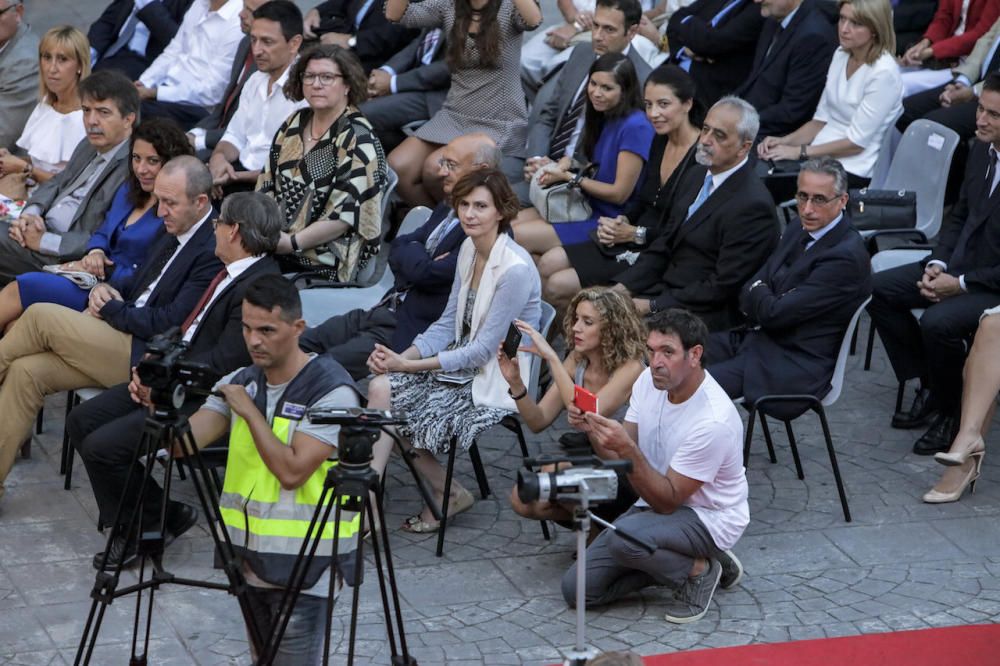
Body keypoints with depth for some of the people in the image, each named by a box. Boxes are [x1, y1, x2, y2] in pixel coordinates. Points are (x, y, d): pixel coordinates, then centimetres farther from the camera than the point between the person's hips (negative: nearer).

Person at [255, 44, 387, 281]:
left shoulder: (358, 139, -10)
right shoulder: (294, 123, 11)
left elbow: (346, 213, -16)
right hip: (274, 245, 7)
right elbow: (267, 185, 13)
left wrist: (292, 243, -18)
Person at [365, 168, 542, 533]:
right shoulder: (469, 249, 5)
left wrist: (409, 366, -20)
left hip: (497, 379, -8)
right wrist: (403, 356, -9)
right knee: (381, 386, -14)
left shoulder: (516, 269, -21)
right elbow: (448, 324, 9)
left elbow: (484, 349, -20)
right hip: (463, 362, 8)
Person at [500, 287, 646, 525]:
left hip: (624, 476, -6)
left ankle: (602, 524, -1)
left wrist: (551, 357, -33)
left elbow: (587, 417, -34)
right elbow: (538, 421, -3)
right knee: (522, 500, -14)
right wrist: (515, 383, -21)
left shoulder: (630, 367, -20)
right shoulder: (577, 361, -1)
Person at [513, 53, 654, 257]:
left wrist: (569, 177, -11)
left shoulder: (635, 127, -19)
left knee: (519, 237, -17)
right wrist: (567, 165, -3)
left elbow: (619, 194, -17)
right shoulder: (601, 116, 9)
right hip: (587, 206, 9)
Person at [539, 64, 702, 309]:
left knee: (557, 288, -12)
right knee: (548, 264, -1)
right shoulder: (660, 141, 9)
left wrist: (635, 233, -17)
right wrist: (621, 222, -2)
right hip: (627, 242, 9)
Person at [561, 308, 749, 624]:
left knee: (623, 536, -36)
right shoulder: (650, 380, -8)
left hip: (709, 518, -7)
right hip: (659, 502, 7)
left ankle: (698, 570, -7)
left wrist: (628, 450, -38)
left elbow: (667, 501, -25)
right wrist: (593, 432, -23)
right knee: (575, 588, -4)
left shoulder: (713, 420, -29)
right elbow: (618, 457, -1)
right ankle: (673, 560, 11)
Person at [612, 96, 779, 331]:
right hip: (664, 290, 8)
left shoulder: (752, 205, -18)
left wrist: (652, 306, -18)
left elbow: (722, 287, -19)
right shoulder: (696, 177, 11)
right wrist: (623, 287, -1)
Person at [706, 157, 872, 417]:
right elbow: (747, 295, 10)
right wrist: (764, 299, -13)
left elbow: (775, 313, -19)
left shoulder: (846, 256, -19)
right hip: (756, 335, 9)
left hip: (797, 366, -9)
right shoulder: (799, 230, 10)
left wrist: (758, 292, 2)